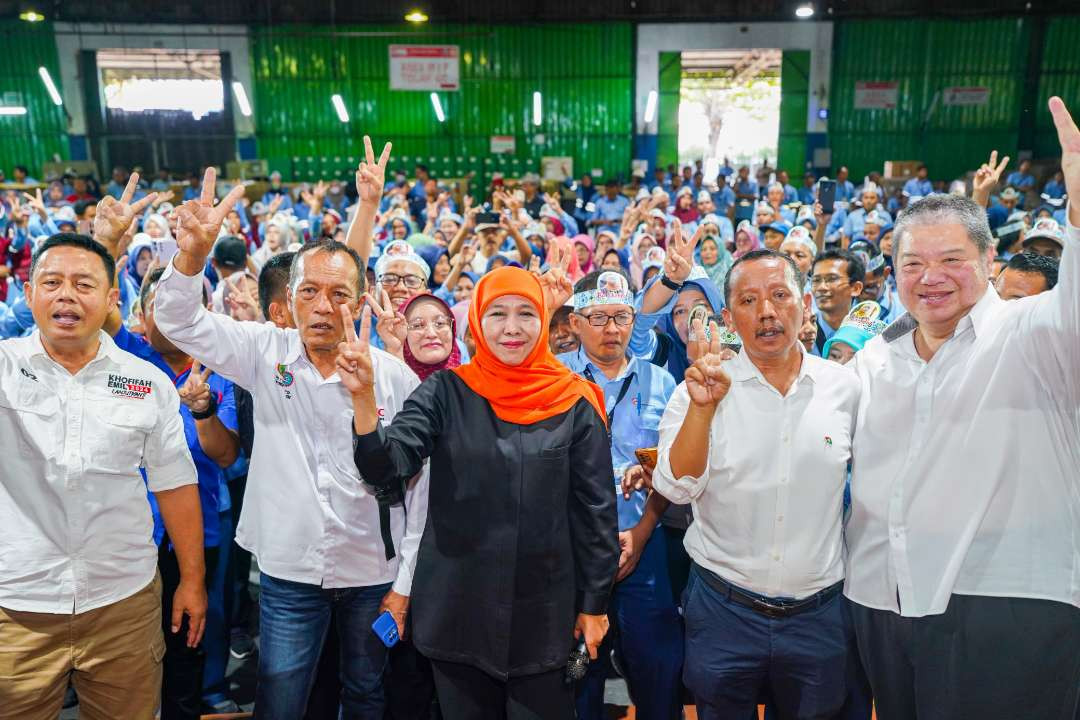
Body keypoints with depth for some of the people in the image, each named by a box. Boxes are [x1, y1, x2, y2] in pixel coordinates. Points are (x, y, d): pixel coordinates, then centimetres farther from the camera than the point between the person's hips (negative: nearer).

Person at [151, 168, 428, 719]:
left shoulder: (396, 378, -10)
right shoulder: (266, 353, -5)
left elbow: (420, 484, -6)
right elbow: (179, 321, -8)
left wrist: (405, 582, -4)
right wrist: (194, 253, -29)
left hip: (373, 575, 0)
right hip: (288, 573, 1)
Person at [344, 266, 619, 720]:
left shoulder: (575, 403, -5)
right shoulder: (446, 392, -3)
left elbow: (596, 510, -1)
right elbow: (386, 465, -16)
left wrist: (594, 603, 1)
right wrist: (363, 395, -32)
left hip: (545, 615, 0)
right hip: (458, 609, 1)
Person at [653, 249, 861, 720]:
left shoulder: (844, 387, -2)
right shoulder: (700, 390, -8)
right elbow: (676, 489, -17)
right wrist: (703, 406, -28)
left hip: (820, 612, 2)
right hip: (724, 609, -1)